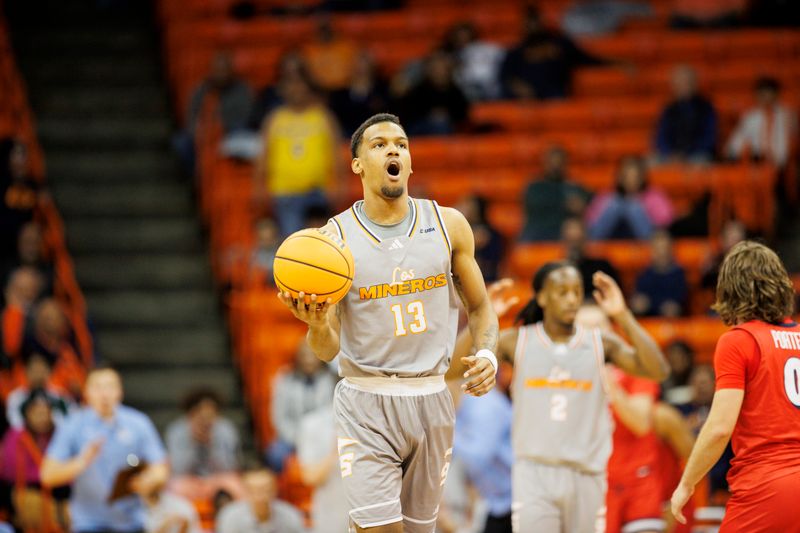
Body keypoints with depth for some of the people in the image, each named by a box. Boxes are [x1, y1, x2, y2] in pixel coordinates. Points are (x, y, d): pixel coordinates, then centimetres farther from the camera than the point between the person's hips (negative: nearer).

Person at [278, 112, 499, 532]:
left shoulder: (448, 225, 3)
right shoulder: (335, 238, -4)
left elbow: (479, 307, 14)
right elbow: (328, 350, -4)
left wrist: (487, 354, -6)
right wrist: (317, 326, -28)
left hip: (431, 400, 3)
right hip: (366, 404, -3)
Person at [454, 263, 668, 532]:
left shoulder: (601, 343, 4)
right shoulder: (516, 341, 2)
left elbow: (657, 371, -9)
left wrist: (623, 316, -14)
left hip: (586, 474, 2)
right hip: (534, 472, -2)